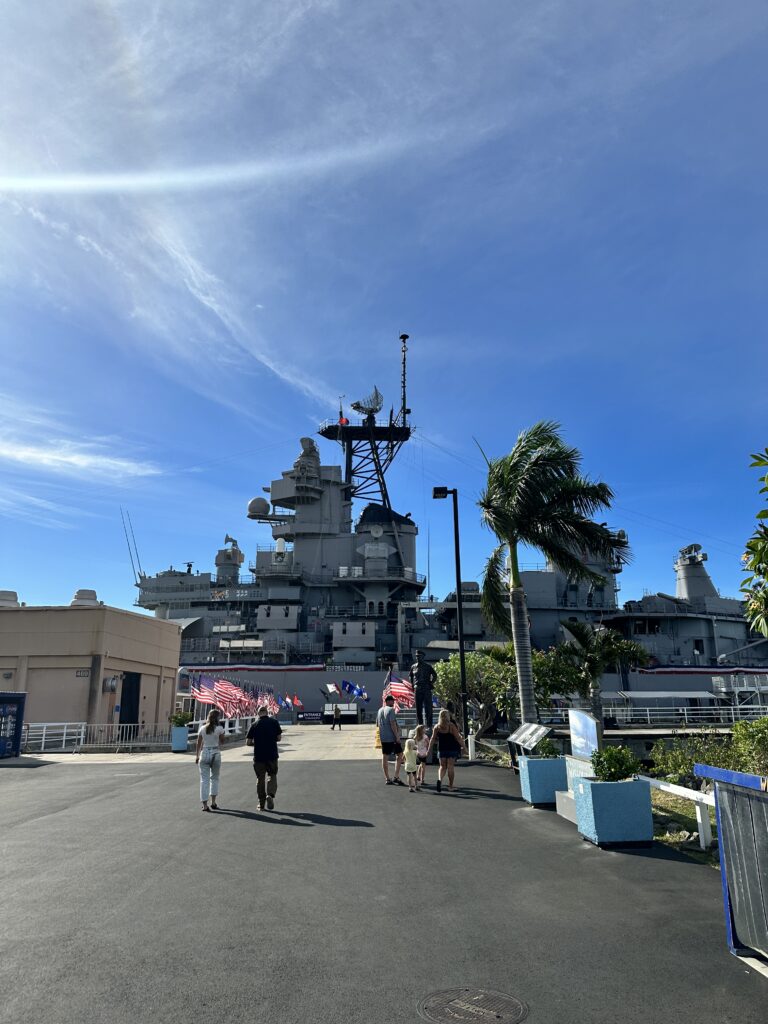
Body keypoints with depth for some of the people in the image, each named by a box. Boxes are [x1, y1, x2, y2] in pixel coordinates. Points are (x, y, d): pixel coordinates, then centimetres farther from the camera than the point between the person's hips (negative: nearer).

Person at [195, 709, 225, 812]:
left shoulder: (202, 728, 0)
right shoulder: (219, 729, -7)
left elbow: (199, 743, 4)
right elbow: (223, 741, 4)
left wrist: (197, 755, 13)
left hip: (204, 754, 1)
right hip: (216, 754, -1)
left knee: (204, 779, 5)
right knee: (215, 778, 17)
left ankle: (205, 804, 2)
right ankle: (213, 802, 16)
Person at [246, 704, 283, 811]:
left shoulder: (254, 725, -3)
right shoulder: (274, 722, -3)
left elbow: (248, 742, -3)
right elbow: (279, 738, 1)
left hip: (258, 756, 0)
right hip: (272, 755, 0)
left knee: (260, 778, 12)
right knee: (272, 775, 14)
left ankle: (261, 804, 16)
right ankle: (270, 795, -10)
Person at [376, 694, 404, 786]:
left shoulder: (379, 710, 12)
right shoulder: (391, 710, -12)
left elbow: (377, 724, 19)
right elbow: (392, 724, -19)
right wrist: (397, 736, -16)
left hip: (383, 737, 7)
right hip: (392, 737, -7)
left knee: (385, 757, 8)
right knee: (399, 755, 3)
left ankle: (388, 779, 10)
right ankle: (396, 777, -2)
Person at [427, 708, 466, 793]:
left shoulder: (436, 727, -2)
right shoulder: (451, 726, -10)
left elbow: (433, 739, -1)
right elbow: (458, 738, -9)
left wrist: (429, 750, 6)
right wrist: (464, 747, 0)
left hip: (441, 749, 2)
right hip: (452, 749, -2)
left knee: (442, 766, 11)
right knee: (450, 767, 5)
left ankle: (440, 779, -16)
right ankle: (450, 786, 9)